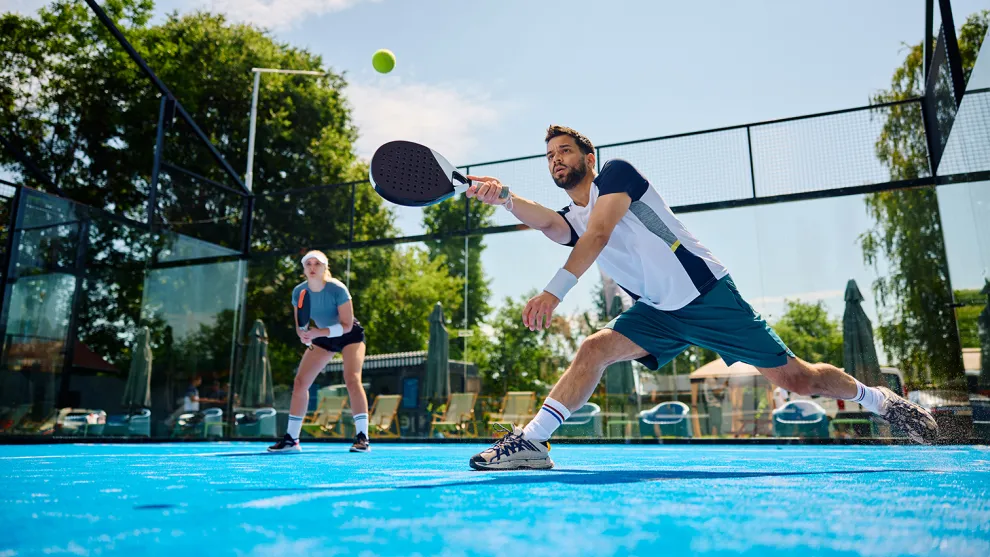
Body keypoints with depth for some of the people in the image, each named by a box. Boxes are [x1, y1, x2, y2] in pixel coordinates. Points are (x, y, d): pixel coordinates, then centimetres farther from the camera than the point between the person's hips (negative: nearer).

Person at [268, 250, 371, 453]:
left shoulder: (337, 289, -27)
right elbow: (300, 326, -4)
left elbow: (347, 325, -25)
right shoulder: (299, 292, -14)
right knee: (300, 382, -3)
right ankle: (291, 440, 7)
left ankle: (362, 438, -20)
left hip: (350, 335, -5)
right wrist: (304, 335, -28)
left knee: (352, 379, -24)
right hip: (323, 338, 5)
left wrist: (319, 332, -38)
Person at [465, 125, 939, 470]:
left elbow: (598, 235, -24)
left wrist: (554, 291, -36)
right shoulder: (569, 221, 10)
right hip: (658, 313, 6)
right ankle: (531, 442, -17)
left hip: (706, 295, -5)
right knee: (593, 350, -17)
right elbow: (544, 221, -15)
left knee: (794, 379, 2)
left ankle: (879, 399, 28)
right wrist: (503, 197, -34)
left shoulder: (616, 172, -7)